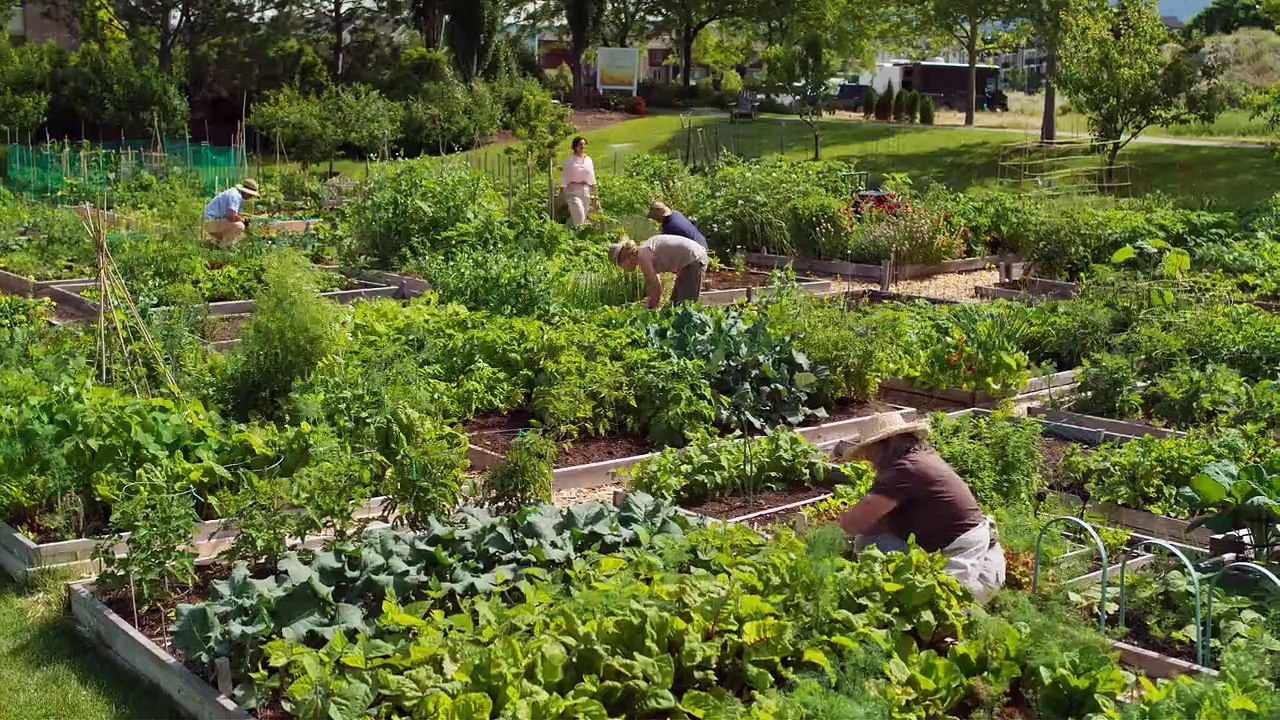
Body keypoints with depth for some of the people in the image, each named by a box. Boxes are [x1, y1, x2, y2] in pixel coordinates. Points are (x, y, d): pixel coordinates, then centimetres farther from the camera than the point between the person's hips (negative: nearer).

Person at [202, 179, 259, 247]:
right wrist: (243, 219, -9)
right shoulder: (236, 195, -17)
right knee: (239, 226, -25)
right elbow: (231, 217, -28)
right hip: (213, 223, -11)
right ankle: (224, 248, -13)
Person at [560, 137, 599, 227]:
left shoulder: (588, 160, 10)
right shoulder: (570, 161, -1)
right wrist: (561, 195, -4)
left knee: (584, 218, 4)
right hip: (573, 191, -5)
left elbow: (592, 179, 14)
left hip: (585, 191, 5)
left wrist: (595, 195, 12)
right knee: (579, 216, -19)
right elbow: (564, 178, 0)